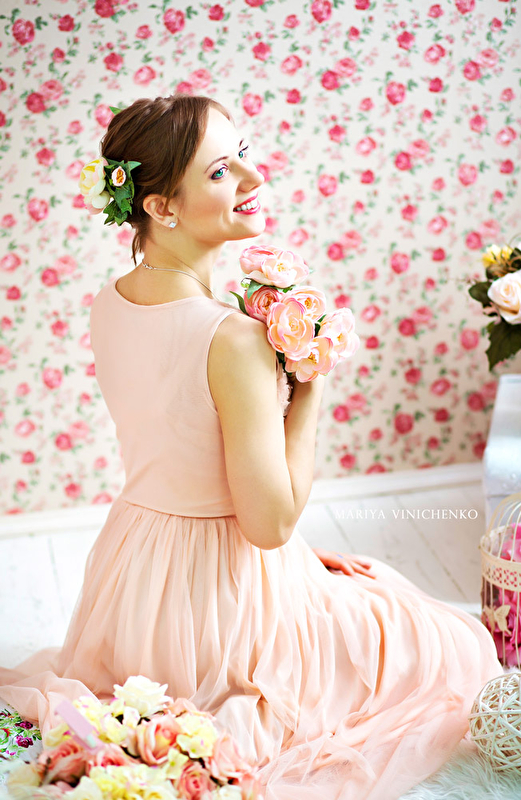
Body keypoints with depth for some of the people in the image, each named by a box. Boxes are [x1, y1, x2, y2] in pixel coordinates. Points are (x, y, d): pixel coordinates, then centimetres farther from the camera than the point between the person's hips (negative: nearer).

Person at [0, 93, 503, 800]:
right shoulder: (233, 342, -29)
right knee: (453, 645, 15)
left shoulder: (108, 305, -3)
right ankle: (240, 729, 1)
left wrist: (300, 550, 13)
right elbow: (272, 521, -23)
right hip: (223, 597, -8)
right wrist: (311, 382, -15)